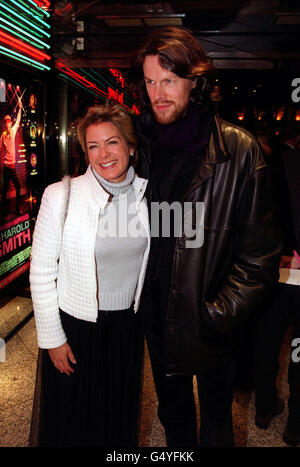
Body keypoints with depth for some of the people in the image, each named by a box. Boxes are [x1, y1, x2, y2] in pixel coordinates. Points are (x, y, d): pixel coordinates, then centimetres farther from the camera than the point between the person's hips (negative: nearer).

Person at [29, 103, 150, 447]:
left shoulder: (145, 193, -5)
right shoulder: (61, 196, -17)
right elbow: (41, 271, -12)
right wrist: (52, 338, -9)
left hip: (129, 325, 3)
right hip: (76, 325, -3)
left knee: (120, 416, 24)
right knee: (72, 423, 20)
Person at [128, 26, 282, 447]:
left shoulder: (238, 150, -15)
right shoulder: (141, 145, -2)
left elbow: (260, 250, -13)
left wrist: (221, 313, -16)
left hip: (211, 320, -3)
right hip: (158, 314, 4)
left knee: (215, 412, 21)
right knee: (172, 409, 27)